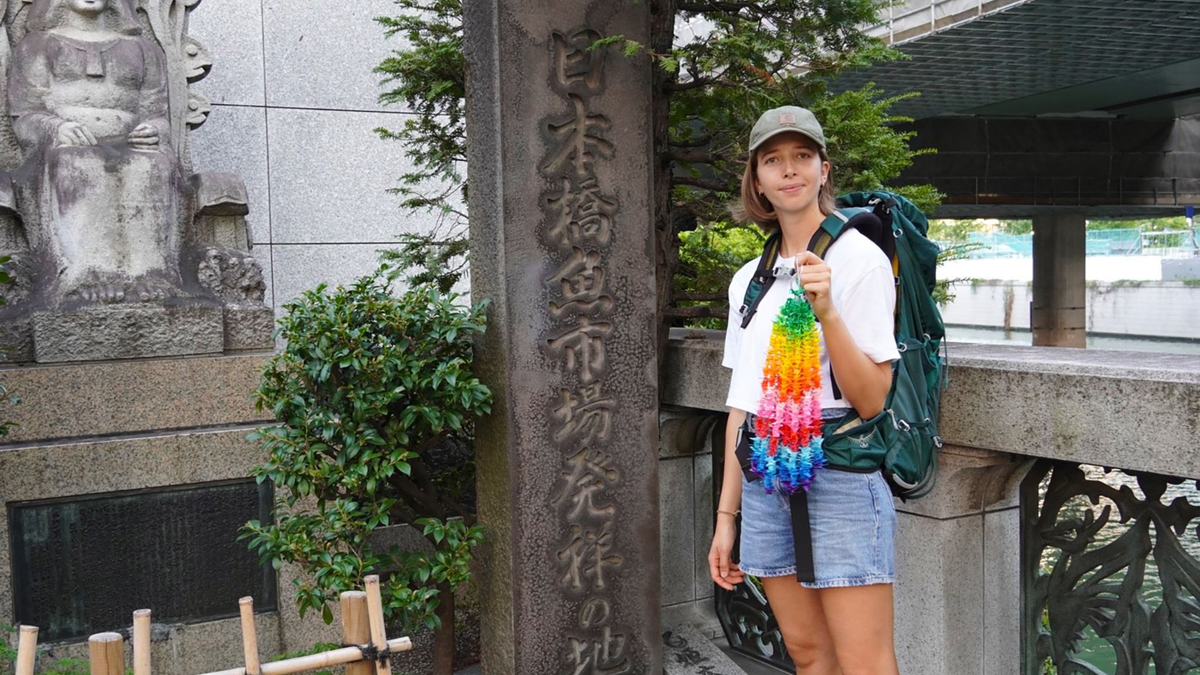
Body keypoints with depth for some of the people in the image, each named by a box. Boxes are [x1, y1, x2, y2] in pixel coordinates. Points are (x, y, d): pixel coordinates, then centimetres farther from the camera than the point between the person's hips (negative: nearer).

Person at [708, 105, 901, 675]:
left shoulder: (859, 258, -6)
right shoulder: (748, 279, 11)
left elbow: (871, 401, -13)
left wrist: (827, 311, -27)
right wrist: (726, 514, 12)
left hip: (839, 467, -5)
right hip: (765, 474, 6)